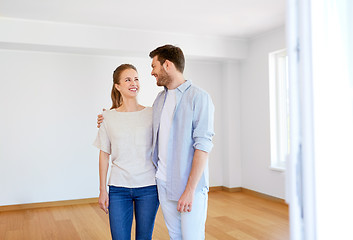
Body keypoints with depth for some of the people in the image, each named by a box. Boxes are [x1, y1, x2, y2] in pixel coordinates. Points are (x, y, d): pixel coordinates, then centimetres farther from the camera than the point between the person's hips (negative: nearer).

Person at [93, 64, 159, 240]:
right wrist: (102, 190, 4)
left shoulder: (151, 114, 1)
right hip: (118, 188, 0)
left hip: (148, 187, 0)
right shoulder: (108, 117, 2)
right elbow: (104, 154, 5)